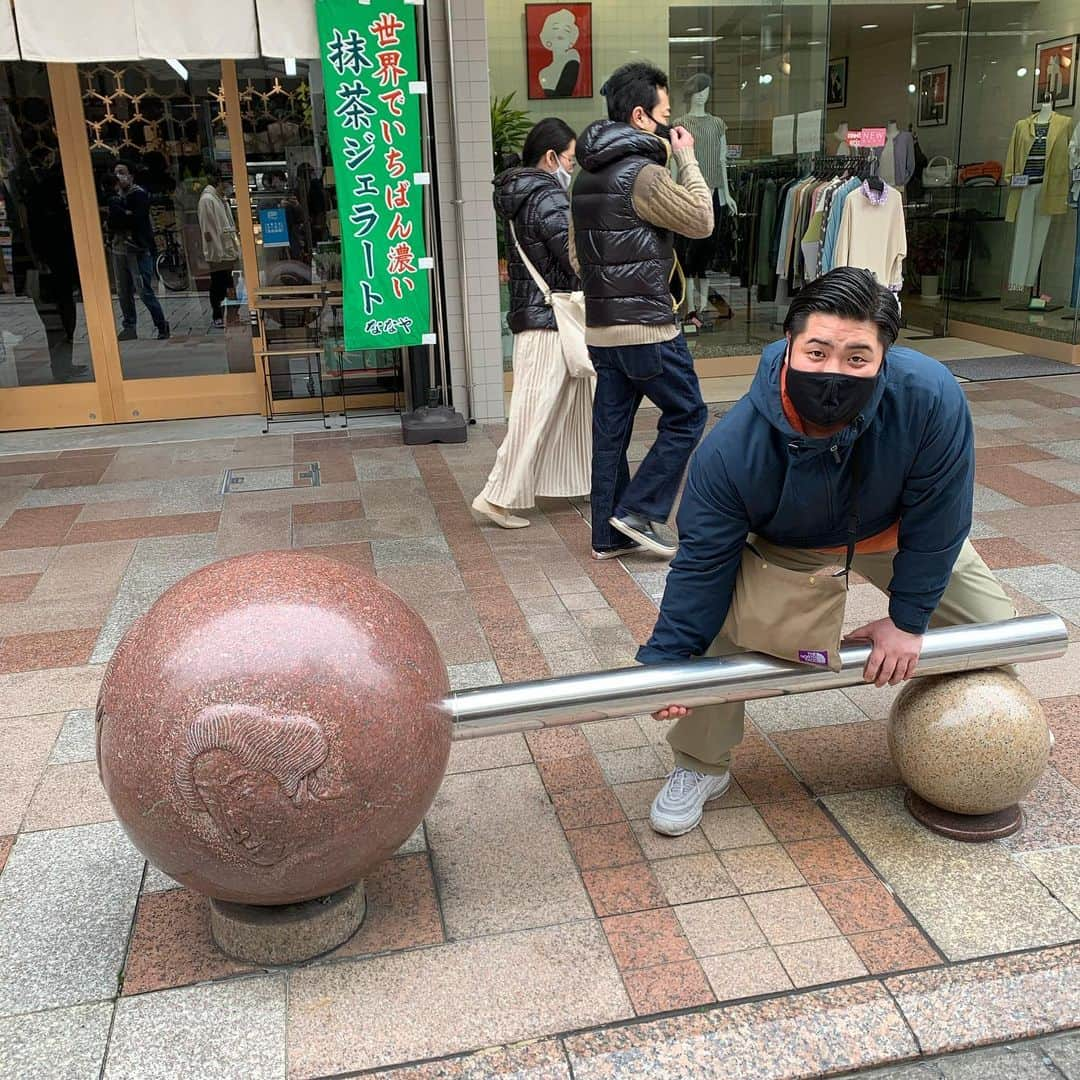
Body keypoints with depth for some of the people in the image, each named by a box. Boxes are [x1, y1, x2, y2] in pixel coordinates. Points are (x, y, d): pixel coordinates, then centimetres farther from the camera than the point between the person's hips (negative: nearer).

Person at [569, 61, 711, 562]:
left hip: (600, 325, 8)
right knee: (686, 416, 5)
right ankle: (637, 510, 3)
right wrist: (687, 159, 1)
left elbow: (577, 251, 18)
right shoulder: (643, 173, -15)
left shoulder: (587, 174, 13)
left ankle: (609, 534, 17)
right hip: (647, 325, -8)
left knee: (611, 428, 11)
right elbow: (701, 221, -7)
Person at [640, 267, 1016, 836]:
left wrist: (908, 618, -15)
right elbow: (704, 560, -24)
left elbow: (935, 521, -23)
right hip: (782, 547, -1)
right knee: (715, 629, -19)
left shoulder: (931, 396, -38)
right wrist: (667, 658, -24)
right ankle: (700, 767, 8)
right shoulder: (734, 446, -38)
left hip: (894, 534, 2)